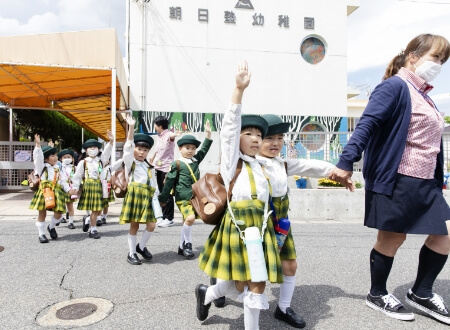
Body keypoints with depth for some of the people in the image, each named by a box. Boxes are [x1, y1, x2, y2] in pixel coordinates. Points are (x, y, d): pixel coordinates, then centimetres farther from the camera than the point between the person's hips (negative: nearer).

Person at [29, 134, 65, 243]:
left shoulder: (58, 168, 19)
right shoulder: (41, 166, 7)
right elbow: (38, 156, -10)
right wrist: (38, 144, -18)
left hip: (56, 191, 3)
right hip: (44, 191, -3)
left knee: (59, 212, -5)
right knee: (42, 213, 0)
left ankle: (51, 227, 25)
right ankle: (41, 234, 14)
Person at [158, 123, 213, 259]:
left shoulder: (196, 160, 9)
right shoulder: (177, 164, -6)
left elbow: (204, 149, 12)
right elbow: (169, 182, -4)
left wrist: (208, 133, 4)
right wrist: (163, 198, -2)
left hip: (195, 197, 6)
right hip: (183, 198, -6)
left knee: (187, 221, 13)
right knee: (190, 218, -22)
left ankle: (182, 247, 25)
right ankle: (187, 244, -2)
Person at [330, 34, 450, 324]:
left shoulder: (423, 96, 20)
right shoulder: (395, 86, -8)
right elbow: (367, 124, -21)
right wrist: (347, 161, -31)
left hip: (426, 182, 9)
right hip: (395, 180, -9)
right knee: (393, 237, 2)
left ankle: (421, 293, 25)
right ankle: (378, 295, 23)